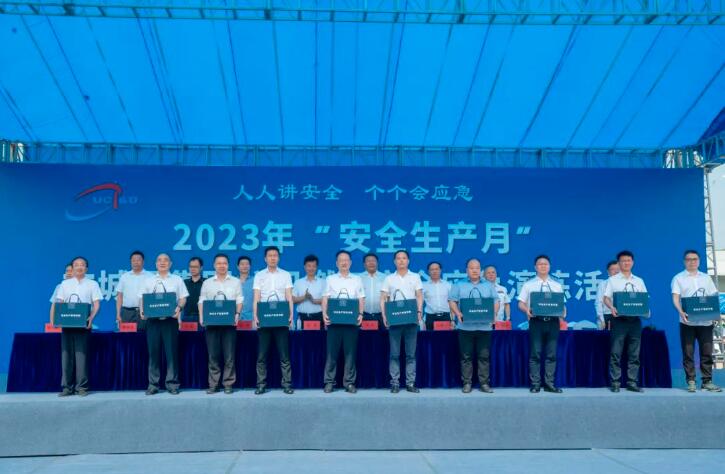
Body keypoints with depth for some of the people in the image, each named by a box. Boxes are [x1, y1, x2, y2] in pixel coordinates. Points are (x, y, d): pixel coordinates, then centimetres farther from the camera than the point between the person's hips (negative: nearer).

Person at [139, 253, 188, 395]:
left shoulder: (177, 280, 11)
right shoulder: (148, 281, 15)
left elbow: (183, 298, 6)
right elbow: (141, 298, 11)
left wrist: (179, 308, -14)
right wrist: (142, 311, -6)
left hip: (170, 319, -1)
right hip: (152, 319, 1)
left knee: (171, 352, -2)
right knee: (153, 352, 2)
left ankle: (172, 384, 4)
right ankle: (153, 384, 8)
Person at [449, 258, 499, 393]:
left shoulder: (489, 285, 14)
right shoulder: (459, 285, 10)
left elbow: (496, 301, 10)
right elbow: (452, 301, 5)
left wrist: (494, 313, -8)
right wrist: (458, 314, -12)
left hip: (484, 326, 1)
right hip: (466, 326, -1)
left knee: (484, 356, 2)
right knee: (466, 356, 1)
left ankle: (484, 383, 8)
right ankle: (467, 383, 7)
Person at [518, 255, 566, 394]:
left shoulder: (557, 286, 15)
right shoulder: (528, 285, 8)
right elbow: (521, 304, 4)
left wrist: (563, 312, -10)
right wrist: (527, 311, -17)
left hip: (553, 321, 2)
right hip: (536, 321, -2)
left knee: (552, 354, 3)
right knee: (535, 354, -2)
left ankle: (549, 384, 10)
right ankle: (535, 384, 5)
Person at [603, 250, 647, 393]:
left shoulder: (639, 281, 17)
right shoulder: (612, 280, 7)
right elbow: (606, 298, 0)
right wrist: (611, 307, -21)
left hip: (635, 319, 3)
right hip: (619, 319, -3)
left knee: (634, 353, 3)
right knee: (616, 352, -5)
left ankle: (632, 382, 9)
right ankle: (615, 382, -1)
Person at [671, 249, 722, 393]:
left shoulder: (706, 278, 15)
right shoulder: (679, 278, 4)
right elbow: (675, 298, -5)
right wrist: (681, 312, -22)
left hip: (705, 321, 3)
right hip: (688, 321, -3)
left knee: (707, 352, 2)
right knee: (688, 353, -1)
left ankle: (707, 381, 9)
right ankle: (691, 382, 4)